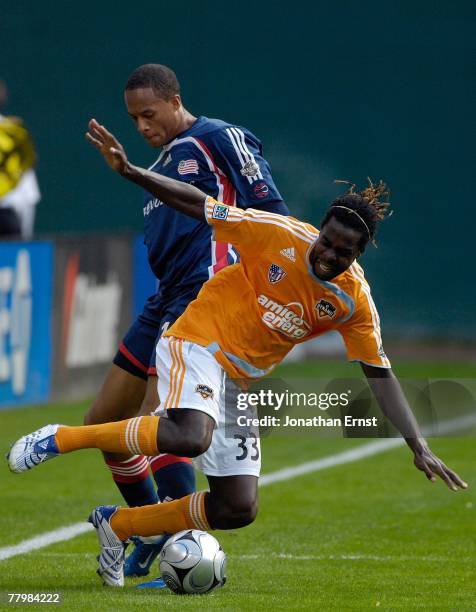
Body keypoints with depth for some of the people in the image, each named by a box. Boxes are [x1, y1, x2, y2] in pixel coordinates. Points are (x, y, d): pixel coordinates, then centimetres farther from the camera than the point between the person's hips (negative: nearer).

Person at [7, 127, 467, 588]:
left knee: (238, 509, -3)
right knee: (190, 437, -38)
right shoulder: (279, 235, -15)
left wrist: (418, 446, -5)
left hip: (238, 383, 6)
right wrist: (129, 171, -20)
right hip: (196, 342, -6)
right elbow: (200, 205, -11)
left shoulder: (355, 303, -3)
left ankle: (116, 524, 15)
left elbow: (380, 376, 2)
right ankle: (60, 439, -23)